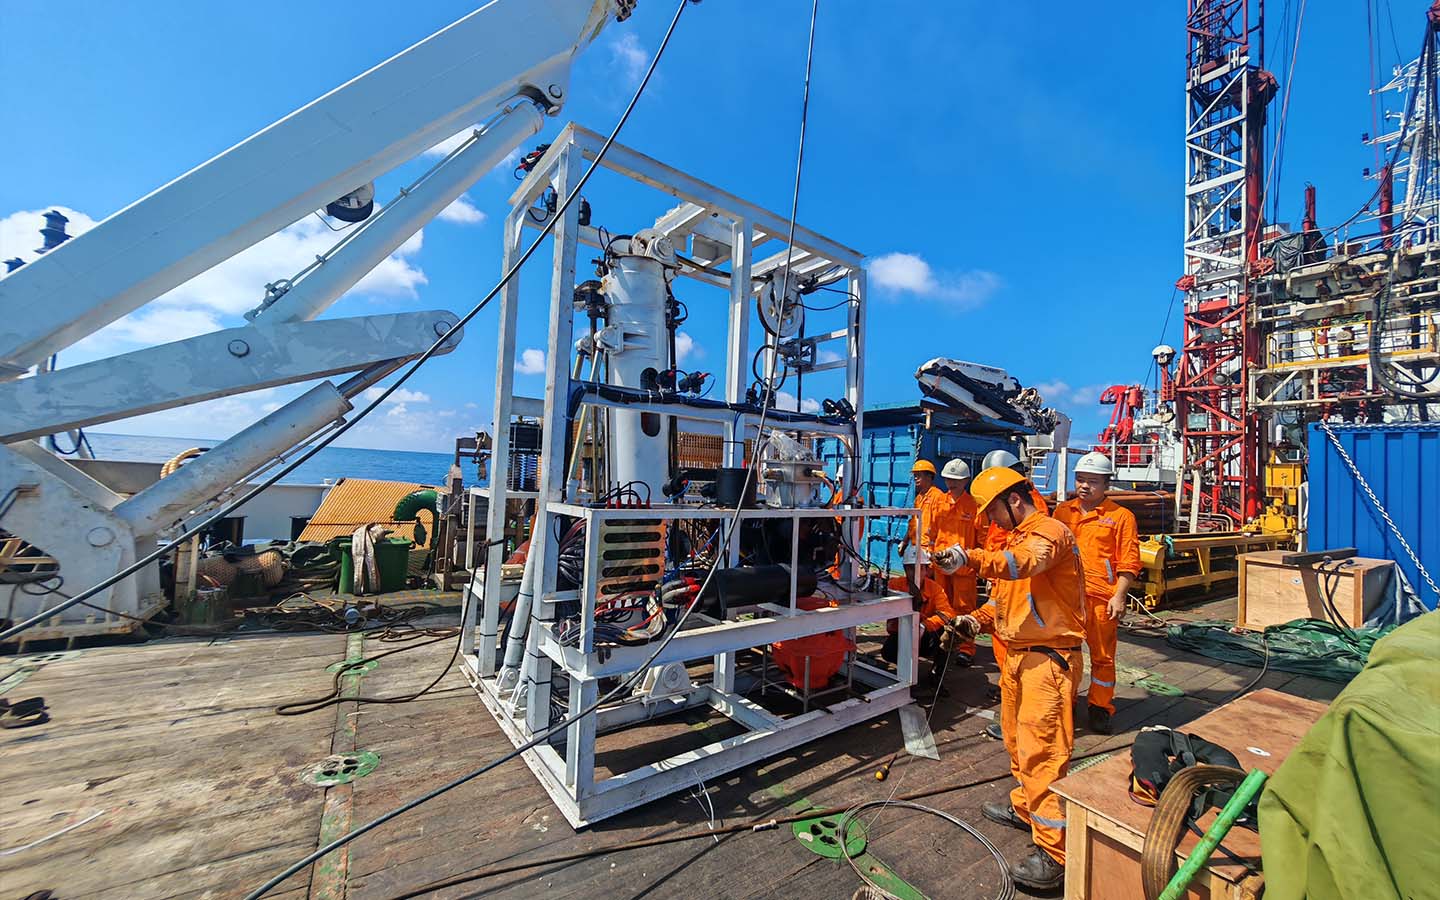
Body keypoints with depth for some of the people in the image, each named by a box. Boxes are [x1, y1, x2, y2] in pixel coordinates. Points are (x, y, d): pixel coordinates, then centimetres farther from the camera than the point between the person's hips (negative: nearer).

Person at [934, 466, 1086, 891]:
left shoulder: (1049, 531, -14)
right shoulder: (1016, 538, 18)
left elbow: (1025, 563, -37)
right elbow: (1005, 594, 21)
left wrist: (969, 558, -50)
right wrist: (977, 619, 4)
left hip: (1048, 658, -10)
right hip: (1017, 654, 10)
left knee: (1041, 749, -8)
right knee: (1017, 739, 21)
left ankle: (1053, 852, 1)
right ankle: (1024, 807, 38)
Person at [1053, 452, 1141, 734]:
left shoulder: (1121, 516, -1)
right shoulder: (1062, 512, 9)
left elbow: (1129, 562, -4)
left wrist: (1119, 597, -11)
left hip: (1101, 597, -3)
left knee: (1102, 655, 7)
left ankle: (1100, 708, 24)